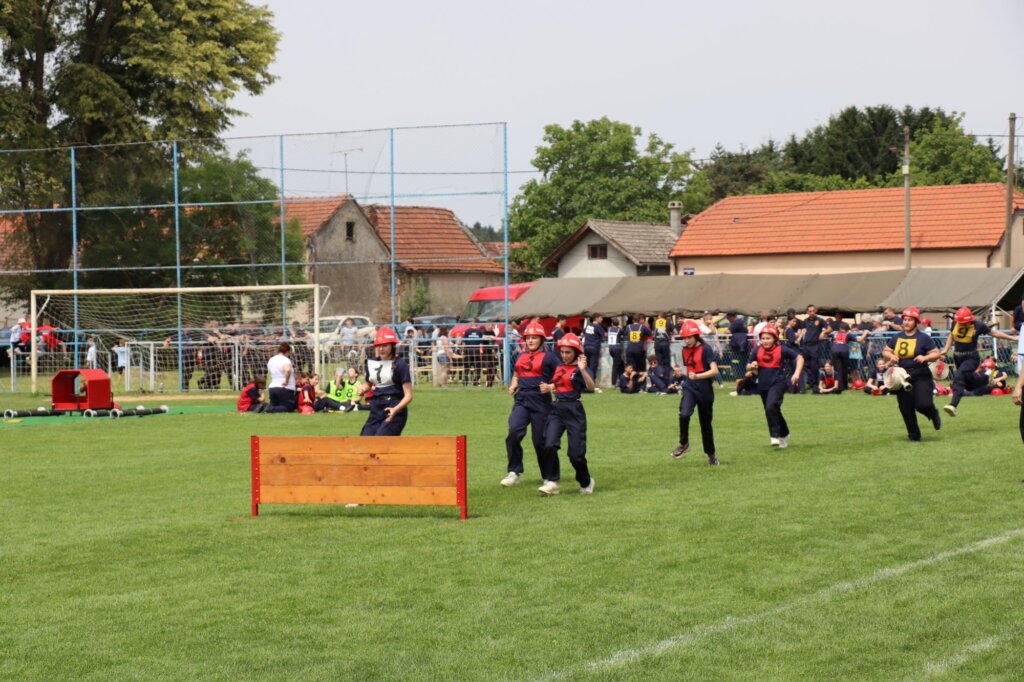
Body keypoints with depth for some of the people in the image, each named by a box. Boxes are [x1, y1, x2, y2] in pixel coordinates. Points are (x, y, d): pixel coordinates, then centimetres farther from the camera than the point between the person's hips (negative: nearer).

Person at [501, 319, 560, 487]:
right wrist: (513, 385, 12)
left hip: (540, 400, -4)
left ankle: (550, 478, 15)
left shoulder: (548, 357, -2)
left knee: (541, 440, 1)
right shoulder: (521, 357, 15)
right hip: (521, 399, 5)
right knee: (514, 432, -16)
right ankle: (514, 472, -10)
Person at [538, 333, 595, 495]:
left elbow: (591, 387, -24)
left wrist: (582, 370, -37)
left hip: (574, 410, -5)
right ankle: (552, 483, -7)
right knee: (550, 445, -14)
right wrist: (549, 387, 7)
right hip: (557, 409, 5)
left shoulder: (579, 368, -8)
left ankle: (586, 482, 22)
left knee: (576, 454, -2)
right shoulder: (559, 368, 12)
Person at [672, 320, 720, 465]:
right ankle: (684, 444, -8)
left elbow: (714, 370, -19)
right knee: (684, 414, -25)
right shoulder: (685, 351, 7)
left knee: (706, 423, 8)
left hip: (704, 390, -3)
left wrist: (697, 376, -30)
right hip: (689, 387, 3)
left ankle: (711, 454, 24)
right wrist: (685, 379, 14)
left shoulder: (706, 349, -11)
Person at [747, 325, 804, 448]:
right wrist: (752, 366, -13)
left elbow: (799, 357, -4)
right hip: (763, 386, 5)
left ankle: (775, 436, -20)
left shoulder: (781, 350, -8)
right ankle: (784, 434, 35)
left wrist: (797, 373, -16)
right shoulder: (757, 351, 2)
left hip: (778, 383, -5)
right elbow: (748, 367, 10)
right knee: (774, 411, 15)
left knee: (771, 407, -26)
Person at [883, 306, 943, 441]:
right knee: (906, 408, 4)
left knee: (922, 404, -18)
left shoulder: (923, 338, -3)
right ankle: (913, 434, 22)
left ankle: (933, 415, 18)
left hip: (921, 376, -4)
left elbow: (937, 353, -2)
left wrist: (925, 358, -20)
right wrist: (890, 356, -5)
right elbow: (885, 351, 18)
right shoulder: (897, 338, 10)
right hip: (902, 377, 4)